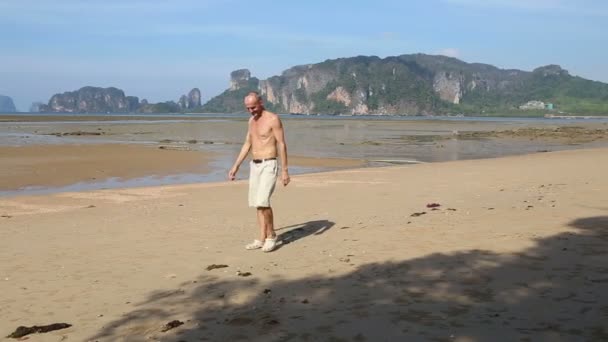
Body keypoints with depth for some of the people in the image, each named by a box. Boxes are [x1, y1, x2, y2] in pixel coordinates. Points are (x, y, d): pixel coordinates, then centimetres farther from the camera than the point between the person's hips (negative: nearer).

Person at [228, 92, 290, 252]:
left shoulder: (273, 119, -11)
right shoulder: (252, 120, 13)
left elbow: (282, 145, -13)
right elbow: (247, 144, 19)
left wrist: (285, 170, -16)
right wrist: (236, 166, 15)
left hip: (268, 166, -8)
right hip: (254, 166, 8)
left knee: (263, 202, -17)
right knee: (257, 204, 7)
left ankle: (271, 236, -1)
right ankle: (262, 239, 13)